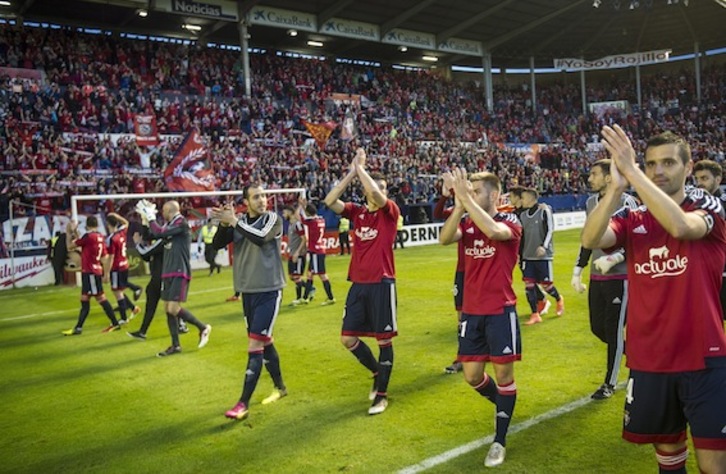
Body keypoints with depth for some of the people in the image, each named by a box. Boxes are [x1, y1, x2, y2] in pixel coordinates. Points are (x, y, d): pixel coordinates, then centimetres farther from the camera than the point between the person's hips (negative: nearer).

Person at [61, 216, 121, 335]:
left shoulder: (89, 236, -14)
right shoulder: (100, 237, 9)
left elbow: (70, 246, -9)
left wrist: (69, 233, 7)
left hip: (90, 272, -9)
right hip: (90, 271, 9)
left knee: (101, 298, -5)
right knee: (84, 299, 12)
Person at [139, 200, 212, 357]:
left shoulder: (181, 223, -11)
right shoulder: (169, 225, 14)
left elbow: (159, 232, -20)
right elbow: (151, 236, 19)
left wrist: (149, 220, -7)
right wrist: (145, 223, 4)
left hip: (180, 273, -9)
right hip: (168, 273, 9)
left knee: (173, 309, -14)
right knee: (167, 309, 7)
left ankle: (203, 327, 5)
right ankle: (175, 345, 13)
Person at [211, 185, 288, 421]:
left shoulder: (273, 219, -8)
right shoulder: (239, 222, 5)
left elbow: (261, 237, -27)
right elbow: (217, 244, -4)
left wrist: (234, 221, -25)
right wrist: (226, 223, -20)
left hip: (269, 291, -5)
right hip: (247, 291, 5)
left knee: (255, 344, -9)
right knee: (264, 341, 15)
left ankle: (243, 404, -5)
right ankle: (280, 387, 33)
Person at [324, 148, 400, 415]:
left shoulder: (390, 211, -4)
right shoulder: (357, 212, 6)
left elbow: (376, 195, -25)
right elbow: (329, 201, -8)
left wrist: (360, 167, -12)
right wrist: (351, 172, -8)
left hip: (382, 284, -4)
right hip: (358, 284, 5)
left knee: (384, 339, 3)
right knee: (348, 339, 6)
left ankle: (382, 395, 16)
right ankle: (377, 372, 32)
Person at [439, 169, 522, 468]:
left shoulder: (510, 223, -8)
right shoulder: (467, 223, 5)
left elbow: (494, 231, -33)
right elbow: (444, 239, -16)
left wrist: (467, 199, -29)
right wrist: (459, 206, -25)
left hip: (500, 312, -4)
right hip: (471, 312, 5)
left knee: (503, 373, 4)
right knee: (472, 376, 10)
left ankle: (500, 441, 18)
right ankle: (504, 405, 41)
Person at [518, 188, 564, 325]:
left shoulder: (544, 211, -8)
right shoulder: (523, 215, 10)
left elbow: (550, 230, -12)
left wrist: (544, 246, -25)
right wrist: (521, 255, 17)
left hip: (543, 255, -5)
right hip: (528, 256, 5)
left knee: (546, 284, 1)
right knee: (528, 284, -2)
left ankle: (559, 299, 34)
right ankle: (535, 315, 7)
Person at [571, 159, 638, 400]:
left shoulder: (626, 202, -13)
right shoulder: (591, 202, 9)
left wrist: (614, 258, -24)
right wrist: (578, 270, 14)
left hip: (620, 278, -7)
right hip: (596, 278, 7)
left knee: (613, 330, 1)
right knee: (597, 327, 12)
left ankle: (610, 384, 17)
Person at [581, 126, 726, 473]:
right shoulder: (632, 220, 3)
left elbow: (680, 226, -29)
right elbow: (590, 240, -18)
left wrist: (631, 171, -31)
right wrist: (616, 186, -31)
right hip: (649, 359, 3)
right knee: (666, 445, 20)